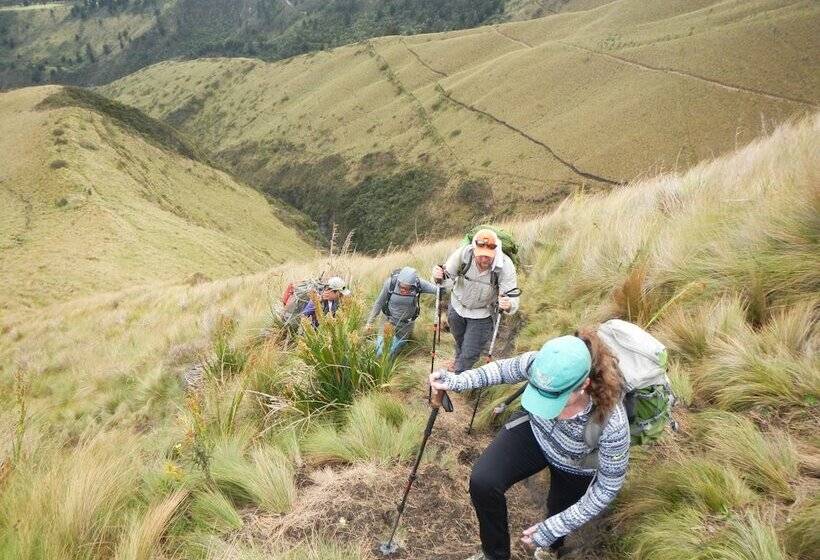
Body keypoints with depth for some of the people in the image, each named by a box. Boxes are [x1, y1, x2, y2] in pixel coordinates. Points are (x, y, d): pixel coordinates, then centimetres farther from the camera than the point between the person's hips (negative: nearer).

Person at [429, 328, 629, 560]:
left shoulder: (612, 423, -42)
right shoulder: (539, 364, -36)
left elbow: (607, 488, -26)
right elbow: (504, 369, -10)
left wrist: (550, 530, -25)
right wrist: (457, 381, -21)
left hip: (572, 466, -2)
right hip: (534, 432, 2)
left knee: (557, 519, 21)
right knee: (482, 482, -17)